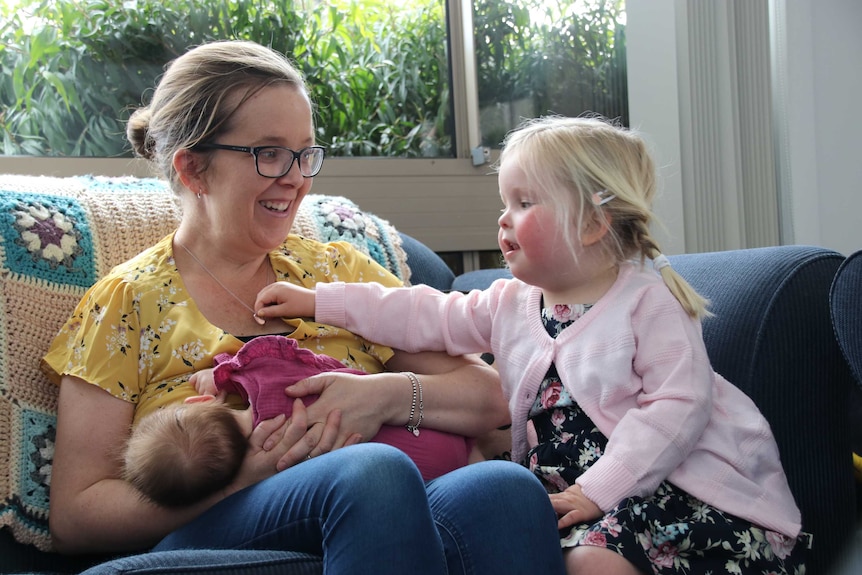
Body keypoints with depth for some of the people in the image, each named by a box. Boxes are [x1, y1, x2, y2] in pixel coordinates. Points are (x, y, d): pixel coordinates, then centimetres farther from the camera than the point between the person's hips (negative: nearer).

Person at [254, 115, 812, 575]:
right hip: (568, 489, 6)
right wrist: (316, 300, 12)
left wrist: (598, 489, -21)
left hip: (670, 483, -5)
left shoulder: (649, 301, -6)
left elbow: (677, 406, -15)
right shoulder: (510, 304, 13)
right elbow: (425, 316, 15)